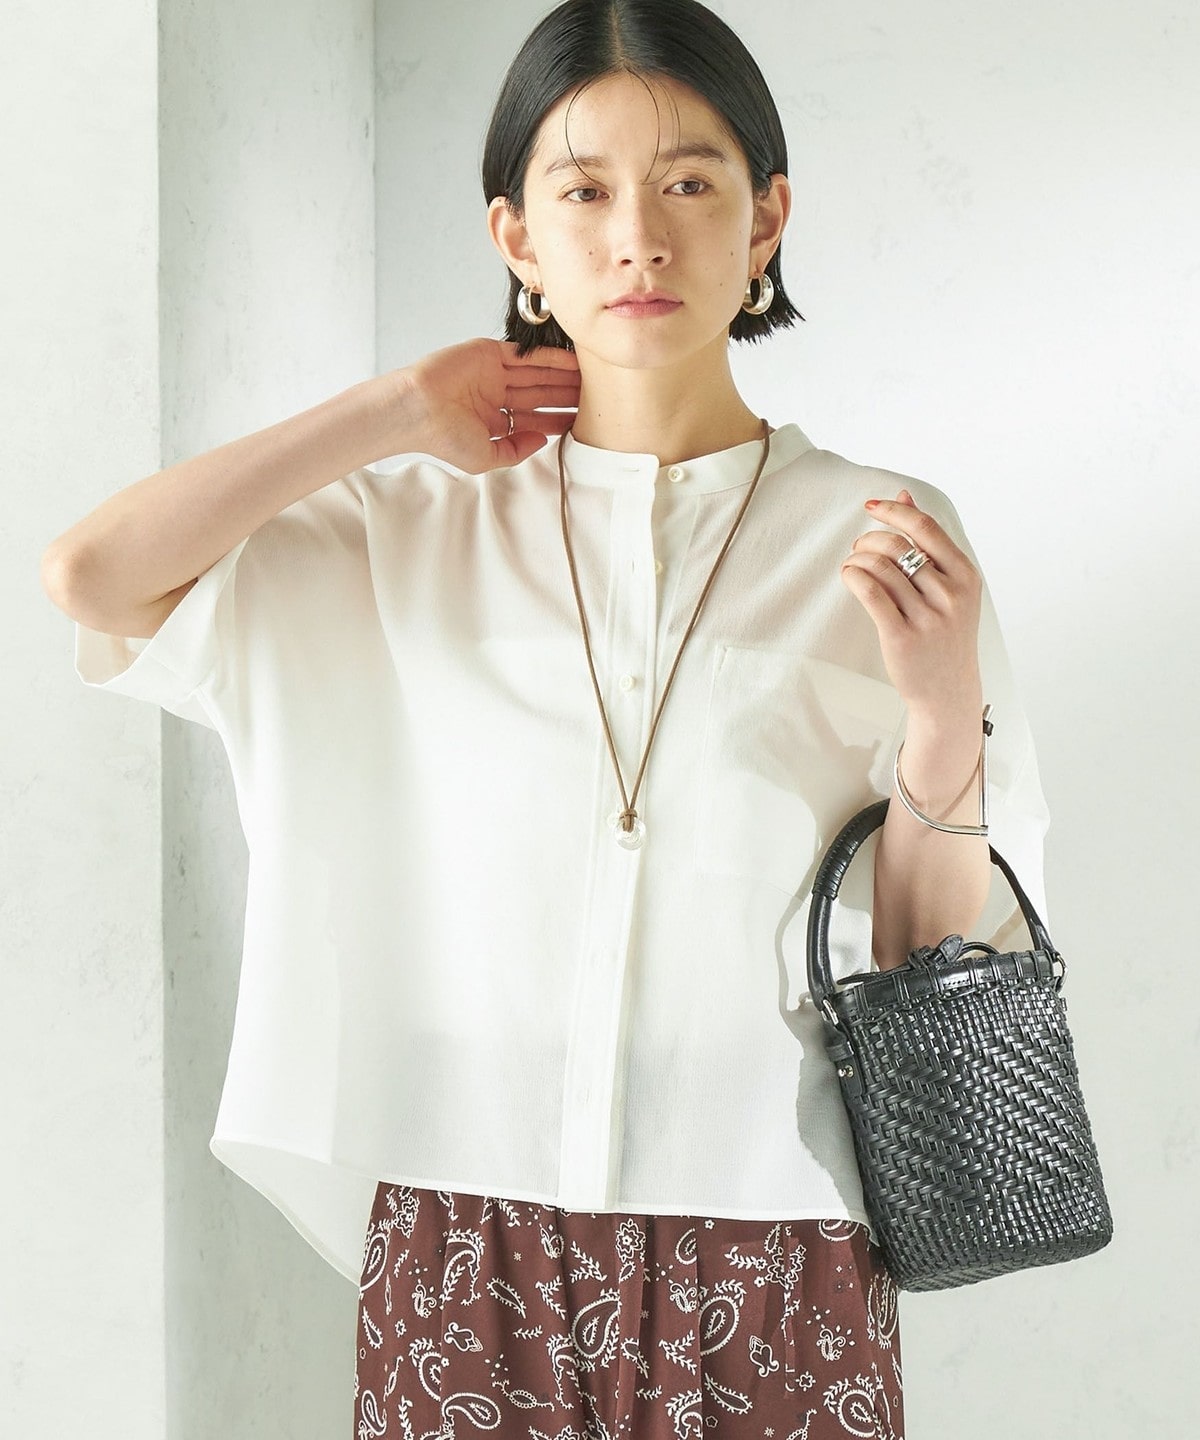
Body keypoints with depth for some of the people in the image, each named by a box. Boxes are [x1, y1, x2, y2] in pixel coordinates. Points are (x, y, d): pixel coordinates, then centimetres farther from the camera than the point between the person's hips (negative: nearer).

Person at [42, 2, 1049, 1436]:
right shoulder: (418, 524, 2)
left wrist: (946, 720, -18)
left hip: (772, 1272, 0)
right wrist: (403, 408, -5)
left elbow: (931, 970, 1)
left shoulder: (883, 539, -1)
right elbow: (91, 574, -12)